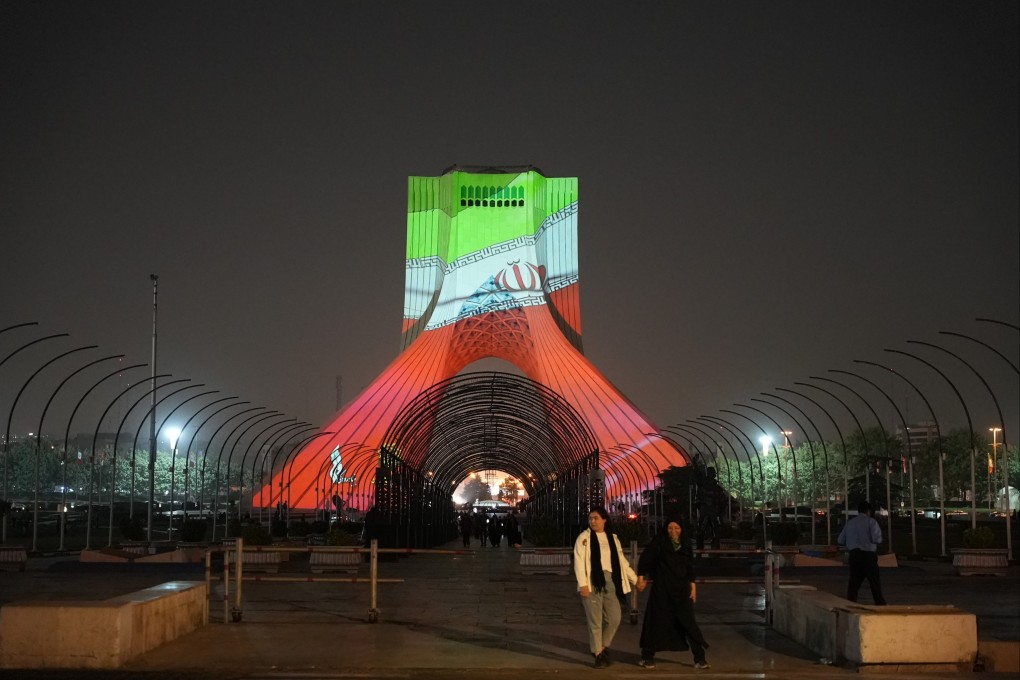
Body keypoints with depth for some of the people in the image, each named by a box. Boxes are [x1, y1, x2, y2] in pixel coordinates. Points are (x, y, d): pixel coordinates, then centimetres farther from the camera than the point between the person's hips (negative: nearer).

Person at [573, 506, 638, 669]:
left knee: (614, 618, 1)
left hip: (610, 581, 4)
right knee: (595, 620, -2)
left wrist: (635, 579, 18)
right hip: (592, 581, -4)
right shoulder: (584, 537, 0)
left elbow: (622, 561, 20)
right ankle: (598, 654, 10)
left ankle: (603, 646, 23)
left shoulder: (613, 538, 15)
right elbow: (579, 561, -7)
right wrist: (582, 584, -17)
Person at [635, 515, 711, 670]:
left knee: (687, 620, -4)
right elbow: (645, 558, -4)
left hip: (681, 588, 2)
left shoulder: (685, 544, 5)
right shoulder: (659, 541, -6)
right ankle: (648, 657, 15)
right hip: (661, 587, -2)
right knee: (656, 621, 3)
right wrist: (641, 578, -6)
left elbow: (690, 566, 11)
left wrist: (693, 585, 7)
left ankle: (700, 658, -1)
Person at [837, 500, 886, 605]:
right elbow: (877, 539, -14)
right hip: (868, 555, -4)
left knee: (854, 583, 7)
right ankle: (880, 604, 14)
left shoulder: (849, 523, 11)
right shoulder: (871, 521, -4)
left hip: (854, 555, 4)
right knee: (875, 582, 7)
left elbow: (840, 540, 12)